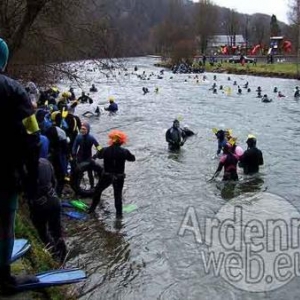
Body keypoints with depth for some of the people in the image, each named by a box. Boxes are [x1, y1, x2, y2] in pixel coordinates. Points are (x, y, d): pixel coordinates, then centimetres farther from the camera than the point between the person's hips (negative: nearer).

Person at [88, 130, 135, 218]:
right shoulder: (124, 152, -14)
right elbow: (132, 158, 2)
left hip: (107, 176, 1)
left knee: (98, 191, 21)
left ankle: (92, 208, 31)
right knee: (118, 194, 14)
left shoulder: (105, 150, -12)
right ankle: (119, 213, 18)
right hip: (119, 177, 0)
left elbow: (98, 155, 7)